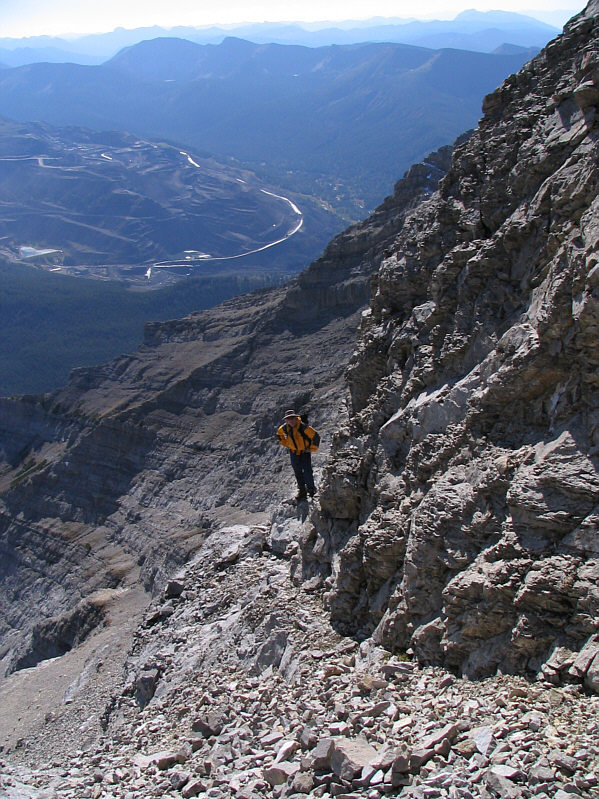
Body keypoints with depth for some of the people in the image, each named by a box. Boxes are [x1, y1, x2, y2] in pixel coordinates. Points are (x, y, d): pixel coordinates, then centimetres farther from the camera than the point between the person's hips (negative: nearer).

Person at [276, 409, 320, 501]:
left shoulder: (303, 427, -25)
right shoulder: (284, 428, -10)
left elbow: (316, 437, -20)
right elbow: (279, 434, 16)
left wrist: (312, 448, -13)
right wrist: (285, 444, 9)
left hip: (305, 452, -4)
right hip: (294, 452, 4)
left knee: (307, 471, -5)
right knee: (297, 472, 10)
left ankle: (311, 489, 16)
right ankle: (302, 491, 23)